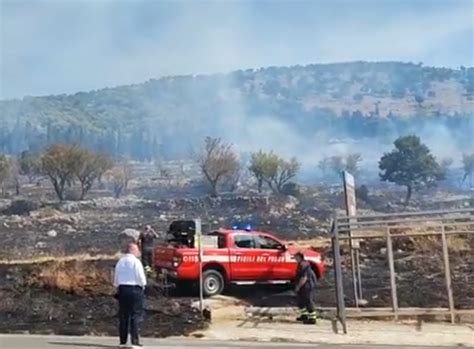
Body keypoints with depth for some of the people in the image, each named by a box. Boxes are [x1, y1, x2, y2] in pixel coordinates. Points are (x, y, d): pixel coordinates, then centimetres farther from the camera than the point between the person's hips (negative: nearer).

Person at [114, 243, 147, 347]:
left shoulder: (120, 262, 8)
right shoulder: (136, 261, -10)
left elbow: (116, 278, 11)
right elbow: (141, 277, -12)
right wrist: (143, 285, 5)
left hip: (122, 289, 6)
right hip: (135, 289, -6)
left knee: (123, 315, 10)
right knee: (135, 315, -1)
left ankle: (123, 341, 13)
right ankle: (135, 341, -3)